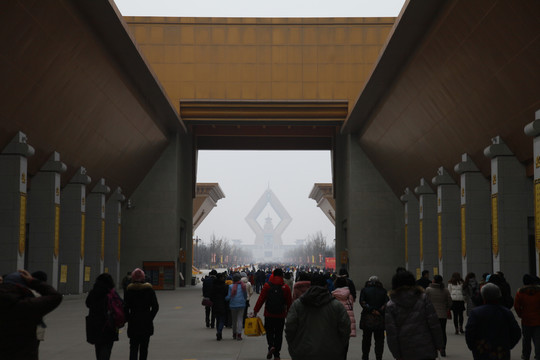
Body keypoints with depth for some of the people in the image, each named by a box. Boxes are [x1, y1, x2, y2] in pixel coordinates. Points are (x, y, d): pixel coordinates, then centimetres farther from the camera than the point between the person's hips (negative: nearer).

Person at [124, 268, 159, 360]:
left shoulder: (129, 290, -4)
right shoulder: (149, 289, -1)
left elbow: (125, 307, -7)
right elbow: (155, 307, -3)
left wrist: (128, 319, 5)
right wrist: (150, 318, 6)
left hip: (133, 323, -1)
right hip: (146, 323, 1)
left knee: (133, 347, 1)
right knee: (144, 347, 13)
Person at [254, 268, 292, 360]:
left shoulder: (267, 286, -5)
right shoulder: (286, 287, -2)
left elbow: (261, 299, -6)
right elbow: (289, 302, 2)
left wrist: (255, 311, 0)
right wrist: (288, 314, 16)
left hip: (269, 314, -1)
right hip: (281, 315, 1)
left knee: (269, 331, 13)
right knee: (278, 334, 9)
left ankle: (271, 346, -13)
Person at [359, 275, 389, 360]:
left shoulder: (364, 290, 3)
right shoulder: (383, 291, 5)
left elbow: (362, 302, -11)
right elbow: (387, 303, -7)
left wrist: (371, 310, -14)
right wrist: (379, 311, -12)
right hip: (380, 319, 0)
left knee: (366, 339, 13)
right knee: (379, 340, 8)